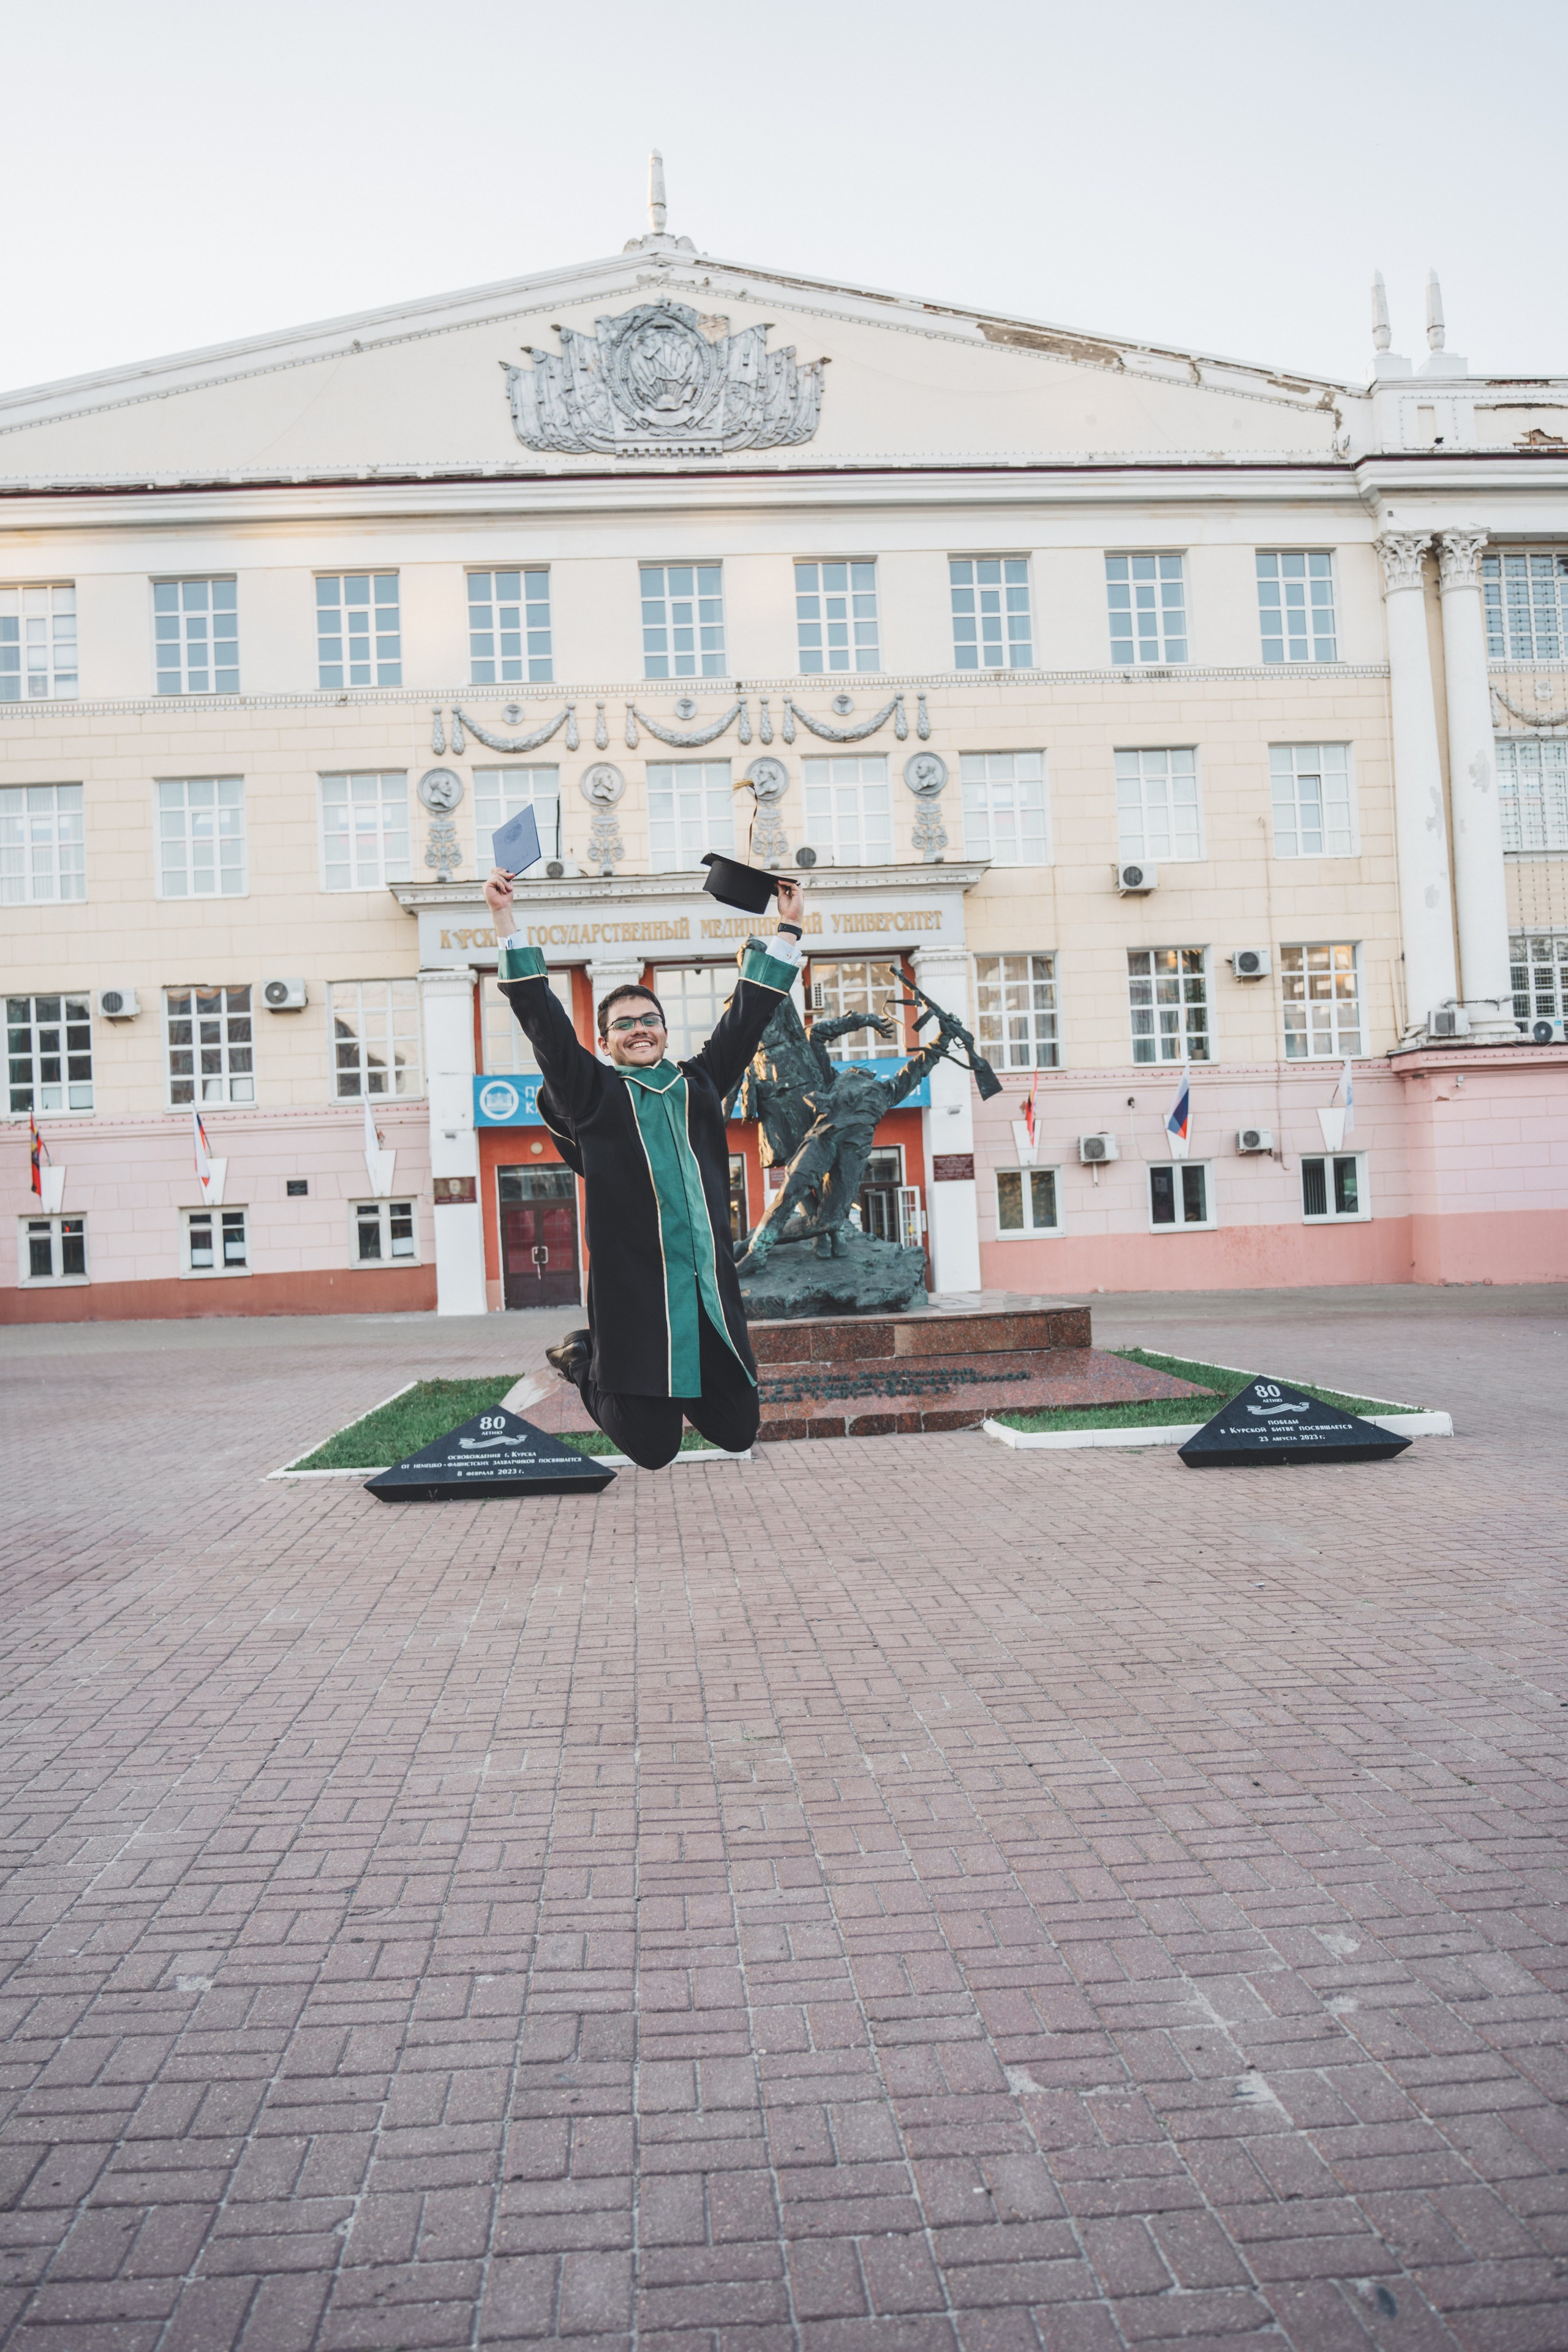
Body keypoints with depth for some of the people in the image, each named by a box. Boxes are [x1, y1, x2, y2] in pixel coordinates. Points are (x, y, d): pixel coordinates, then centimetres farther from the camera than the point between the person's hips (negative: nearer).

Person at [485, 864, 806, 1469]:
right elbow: (541, 1016, 0)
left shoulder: (699, 1084, 14)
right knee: (654, 1450, 0)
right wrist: (505, 918, -3)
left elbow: (749, 1012, 17)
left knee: (737, 1433, 6)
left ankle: (679, 1390, 37)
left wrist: (787, 926, 17)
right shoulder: (592, 1093, 4)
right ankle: (584, 1360, 28)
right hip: (633, 1291, -4)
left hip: (710, 1288, 4)